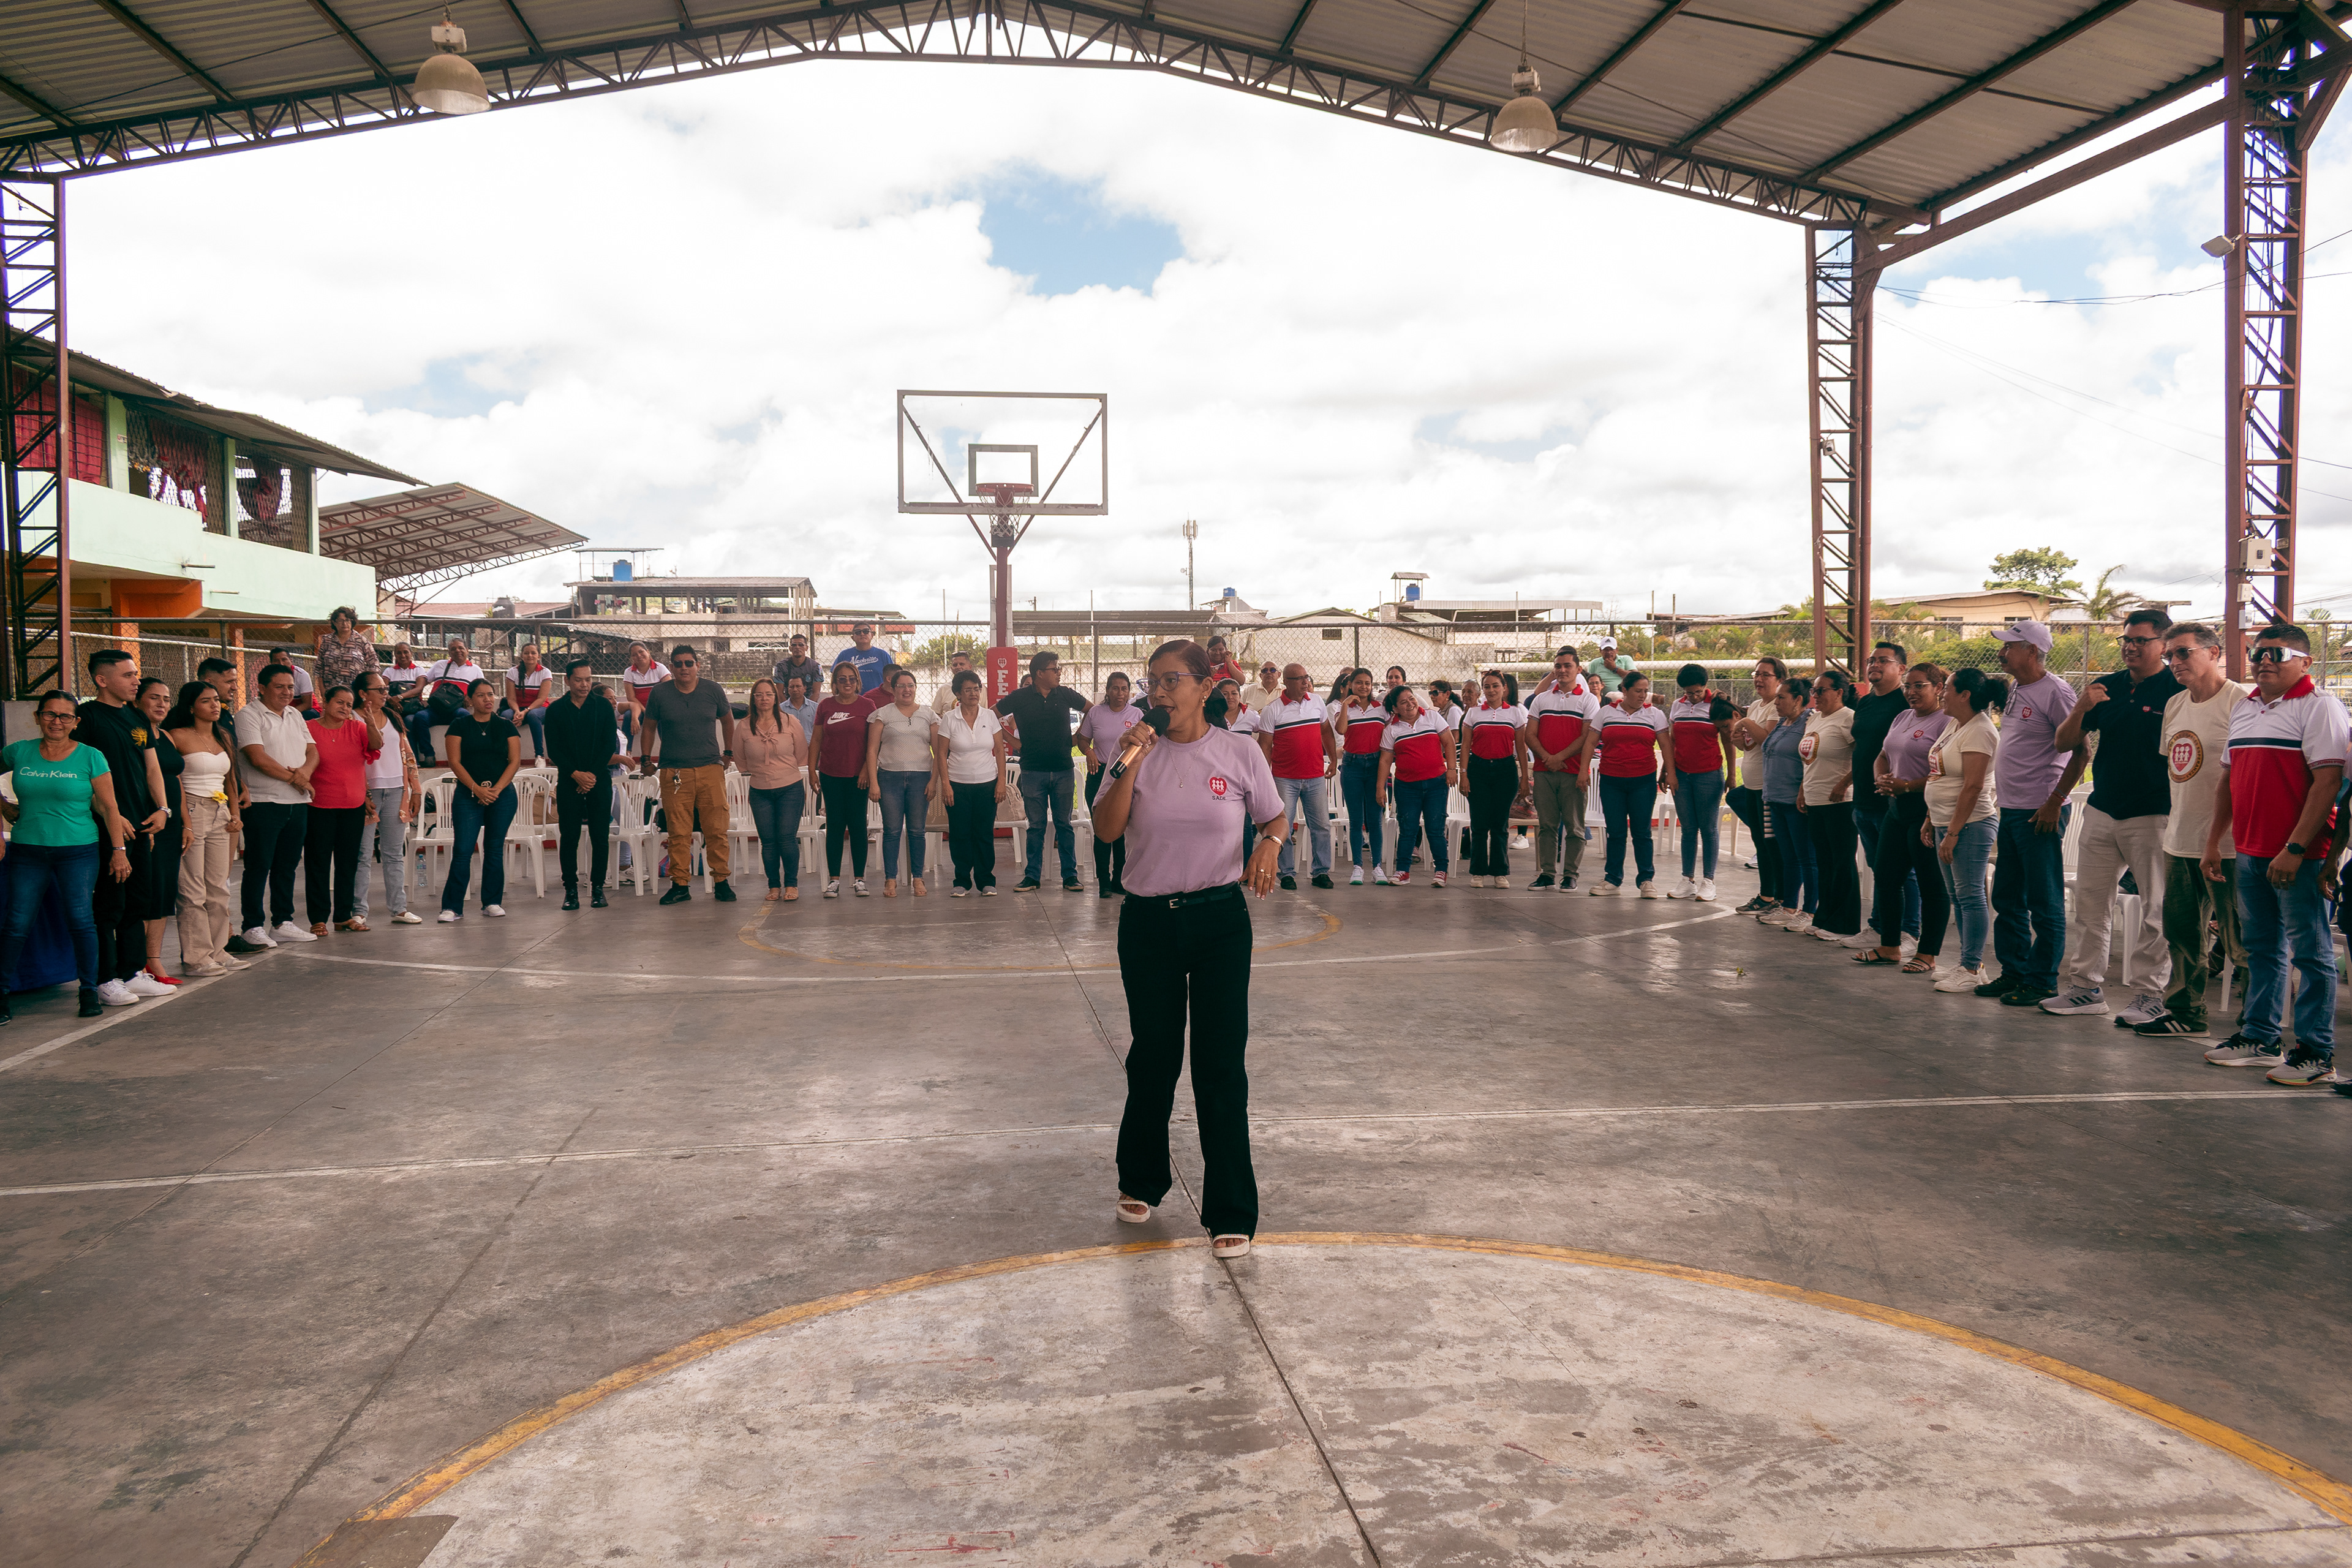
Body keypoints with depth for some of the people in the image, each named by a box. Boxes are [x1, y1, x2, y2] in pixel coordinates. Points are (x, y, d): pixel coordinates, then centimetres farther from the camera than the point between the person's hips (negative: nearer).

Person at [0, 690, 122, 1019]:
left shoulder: (90, 757, -1)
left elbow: (108, 807, -1)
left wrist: (119, 850, -4)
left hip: (78, 851, -2)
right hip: (28, 851, 2)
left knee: (81, 920, -4)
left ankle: (90, 991, 6)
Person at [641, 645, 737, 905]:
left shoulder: (712, 690, 6)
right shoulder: (659, 693, 5)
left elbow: (727, 720, 21)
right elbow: (649, 727, 16)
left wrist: (728, 753, 19)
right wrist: (647, 759, 11)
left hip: (711, 769, 0)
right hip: (673, 772, 0)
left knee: (717, 830, -2)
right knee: (678, 833, -1)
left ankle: (721, 881, 8)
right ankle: (680, 884, 6)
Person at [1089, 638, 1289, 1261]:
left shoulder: (1239, 752, -3)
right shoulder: (1140, 752, 0)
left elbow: (1276, 816, 9)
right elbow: (1106, 828, -10)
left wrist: (1270, 846, -13)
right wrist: (1132, 765, -20)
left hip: (1220, 919, -2)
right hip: (1146, 922, 2)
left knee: (1221, 1064, -2)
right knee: (1152, 1057, 14)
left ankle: (1230, 1212, 9)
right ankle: (1142, 1181, 36)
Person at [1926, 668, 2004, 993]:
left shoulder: (1979, 731, -16)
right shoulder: (1954, 725, 14)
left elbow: (1973, 786, -21)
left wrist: (1953, 833, -22)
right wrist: (1931, 821, 19)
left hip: (1971, 824, -10)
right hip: (1946, 822, 10)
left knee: (1970, 895, -6)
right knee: (1957, 896, 12)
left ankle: (1972, 970, -1)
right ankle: (1969, 963, 19)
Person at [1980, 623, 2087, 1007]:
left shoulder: (2055, 692, -13)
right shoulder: (2014, 690, 14)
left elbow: (2081, 752, -16)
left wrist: (2055, 802, -18)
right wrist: (2005, 796, 17)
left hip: (2040, 813, -9)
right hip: (2011, 809, 9)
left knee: (2044, 903, -2)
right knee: (2007, 899, 14)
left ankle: (2043, 983, 5)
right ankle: (2013, 973, 24)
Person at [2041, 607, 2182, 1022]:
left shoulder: (2177, 691, -6)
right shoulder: (2106, 687, 11)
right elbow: (2064, 743, 11)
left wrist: (2179, 810, -17)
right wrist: (2081, 708, -7)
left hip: (2153, 816, -6)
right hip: (2101, 812, 6)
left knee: (2156, 909, 0)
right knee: (2089, 903, 9)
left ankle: (2150, 994, 8)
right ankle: (2086, 986, 17)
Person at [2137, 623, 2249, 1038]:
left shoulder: (2242, 702, -12)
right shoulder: (2174, 705, 13)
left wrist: (2218, 836, -18)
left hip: (2225, 845, -8)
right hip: (2179, 840, 8)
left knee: (2242, 940, -1)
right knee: (2182, 930, 14)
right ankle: (2185, 1012, 26)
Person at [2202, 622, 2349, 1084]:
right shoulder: (2243, 709, 15)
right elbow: (2229, 779, 21)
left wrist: (2296, 848, -21)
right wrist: (2213, 842, 18)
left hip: (2300, 855, -7)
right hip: (2251, 853, 7)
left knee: (2311, 953, -1)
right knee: (2261, 949, 14)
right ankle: (2258, 1038, 23)